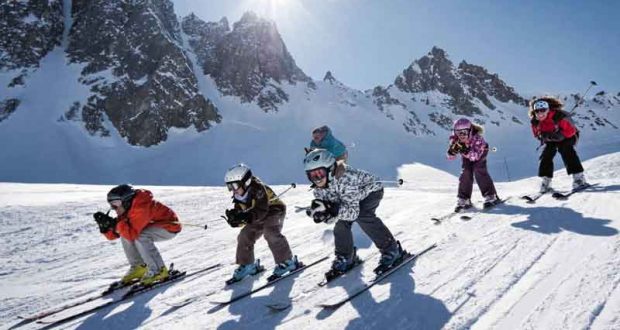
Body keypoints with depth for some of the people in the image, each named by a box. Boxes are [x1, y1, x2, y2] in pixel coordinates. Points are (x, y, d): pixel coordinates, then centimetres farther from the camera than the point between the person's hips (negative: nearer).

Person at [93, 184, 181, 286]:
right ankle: (139, 267, 8)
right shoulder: (126, 210, -2)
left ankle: (158, 271, -18)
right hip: (154, 225, 9)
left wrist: (115, 223, -33)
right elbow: (113, 235, 0)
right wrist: (105, 226, -17)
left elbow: (132, 234, -35)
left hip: (171, 226, -9)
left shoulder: (141, 208, -30)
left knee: (140, 237, -30)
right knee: (125, 234, -2)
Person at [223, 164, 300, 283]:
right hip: (259, 219, 8)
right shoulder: (238, 197, -4)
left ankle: (287, 262, -19)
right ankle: (247, 265, 16)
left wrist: (245, 217, -49)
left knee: (270, 233, -30)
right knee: (244, 236, -1)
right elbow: (239, 212, -4)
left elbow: (260, 211, -36)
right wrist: (234, 217, -28)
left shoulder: (258, 189, -29)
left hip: (274, 211, -8)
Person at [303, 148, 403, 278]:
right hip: (356, 194, 7)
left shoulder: (344, 179, -41)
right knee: (341, 222, -10)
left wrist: (334, 210, -56)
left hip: (371, 189, -7)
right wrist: (318, 213, -38)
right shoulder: (319, 187, -19)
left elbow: (353, 211, -42)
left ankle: (392, 251, -15)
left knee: (361, 215, -29)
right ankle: (345, 258, 11)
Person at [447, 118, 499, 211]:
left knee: (479, 171, -20)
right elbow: (451, 157, -20)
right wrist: (452, 151, -42)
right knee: (465, 173, -9)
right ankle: (463, 199, 0)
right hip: (467, 156, 3)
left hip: (479, 153, -3)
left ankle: (491, 196, -9)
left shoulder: (476, 138, -39)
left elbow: (476, 156, -41)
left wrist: (467, 152, -56)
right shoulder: (455, 139, -27)